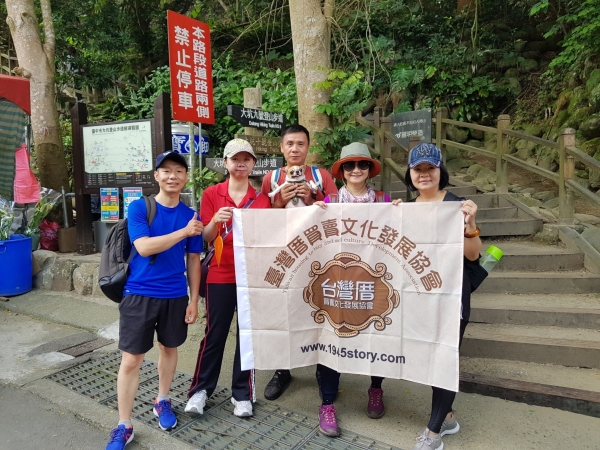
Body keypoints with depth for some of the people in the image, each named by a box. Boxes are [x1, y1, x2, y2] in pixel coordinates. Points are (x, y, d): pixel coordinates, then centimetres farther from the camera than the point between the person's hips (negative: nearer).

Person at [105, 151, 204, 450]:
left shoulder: (191, 216, 1)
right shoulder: (139, 207, -7)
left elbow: (193, 260, 5)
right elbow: (144, 247, -20)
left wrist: (194, 299, 3)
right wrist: (183, 232, -20)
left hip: (175, 296, 3)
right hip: (139, 294, -3)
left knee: (169, 348, 18)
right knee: (131, 359, 2)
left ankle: (162, 401, 41)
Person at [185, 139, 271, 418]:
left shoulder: (262, 198, 4)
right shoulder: (212, 194, 0)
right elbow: (206, 238, -1)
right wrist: (215, 221, -20)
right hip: (221, 275, -1)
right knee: (214, 333, 7)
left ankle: (242, 394, 23)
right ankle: (200, 389, 24)